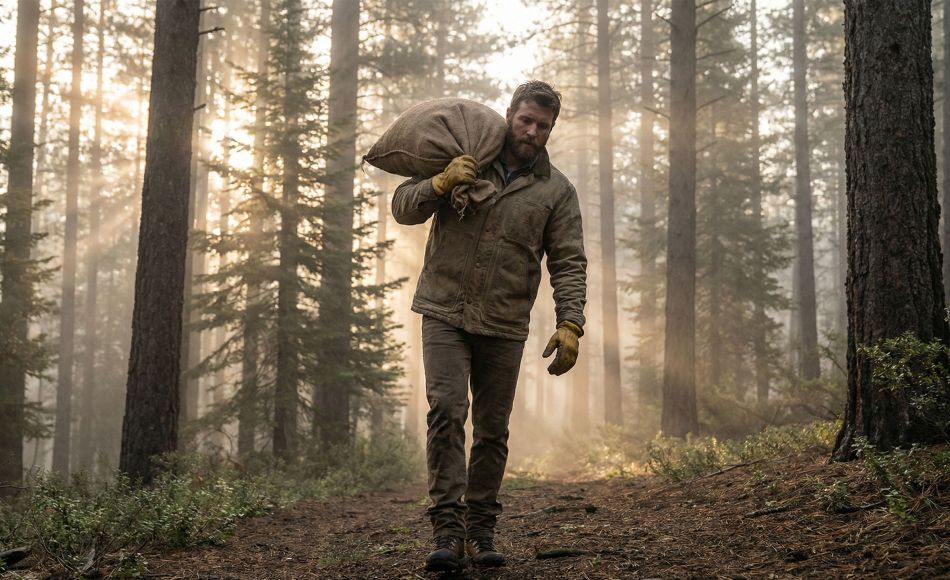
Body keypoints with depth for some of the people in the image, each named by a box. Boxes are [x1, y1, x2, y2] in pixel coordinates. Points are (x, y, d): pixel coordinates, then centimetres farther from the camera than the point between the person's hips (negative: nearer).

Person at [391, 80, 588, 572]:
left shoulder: (557, 190, 6)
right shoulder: (464, 160, 7)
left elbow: (569, 263, 1)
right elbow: (403, 207, 6)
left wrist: (570, 324, -12)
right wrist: (440, 184, -14)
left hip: (504, 327, 1)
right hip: (444, 313, -1)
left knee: (492, 430, 5)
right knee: (446, 411, -15)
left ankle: (480, 531, 16)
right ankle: (448, 527, -14)